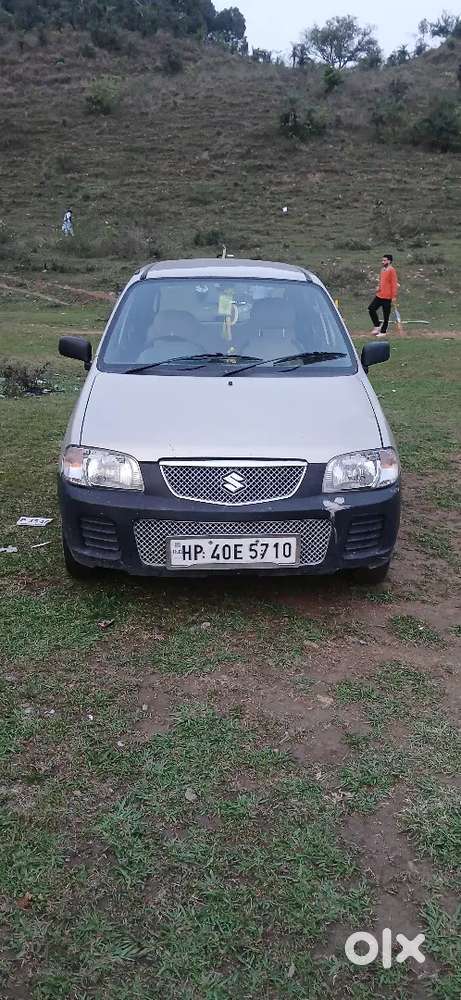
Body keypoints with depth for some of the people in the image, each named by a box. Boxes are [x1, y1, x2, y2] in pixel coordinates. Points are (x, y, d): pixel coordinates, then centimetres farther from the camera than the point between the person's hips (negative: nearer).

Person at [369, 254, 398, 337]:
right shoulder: (383, 270, 13)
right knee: (371, 309, 3)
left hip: (387, 297, -8)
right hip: (379, 295, 8)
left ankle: (383, 332, 9)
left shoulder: (392, 270, -11)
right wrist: (379, 288, 7)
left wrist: (394, 296, -18)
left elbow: (394, 283, -14)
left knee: (386, 316, 0)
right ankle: (377, 325, 16)